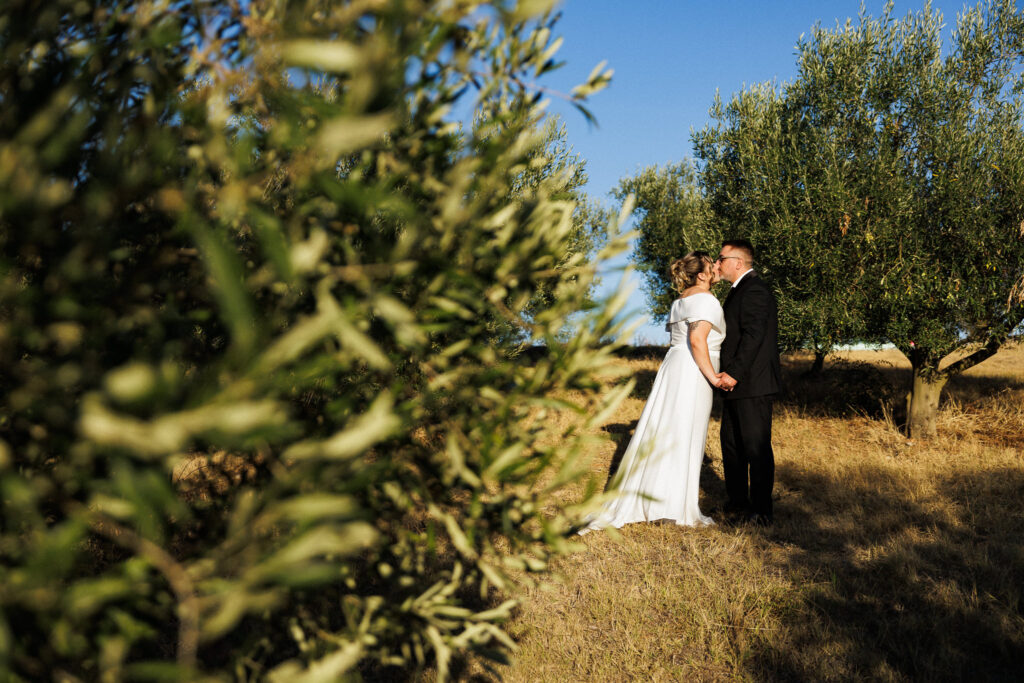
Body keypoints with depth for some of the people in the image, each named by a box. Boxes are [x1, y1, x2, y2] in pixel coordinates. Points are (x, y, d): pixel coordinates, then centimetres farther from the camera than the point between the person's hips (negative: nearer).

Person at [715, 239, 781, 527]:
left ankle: (761, 511, 6)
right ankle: (737, 503, 27)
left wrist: (735, 372, -24)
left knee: (756, 447, -3)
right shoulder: (740, 290, 18)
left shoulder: (755, 290, -14)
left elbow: (753, 335, -22)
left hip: (753, 384, -11)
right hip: (737, 383, 11)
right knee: (731, 442, 16)